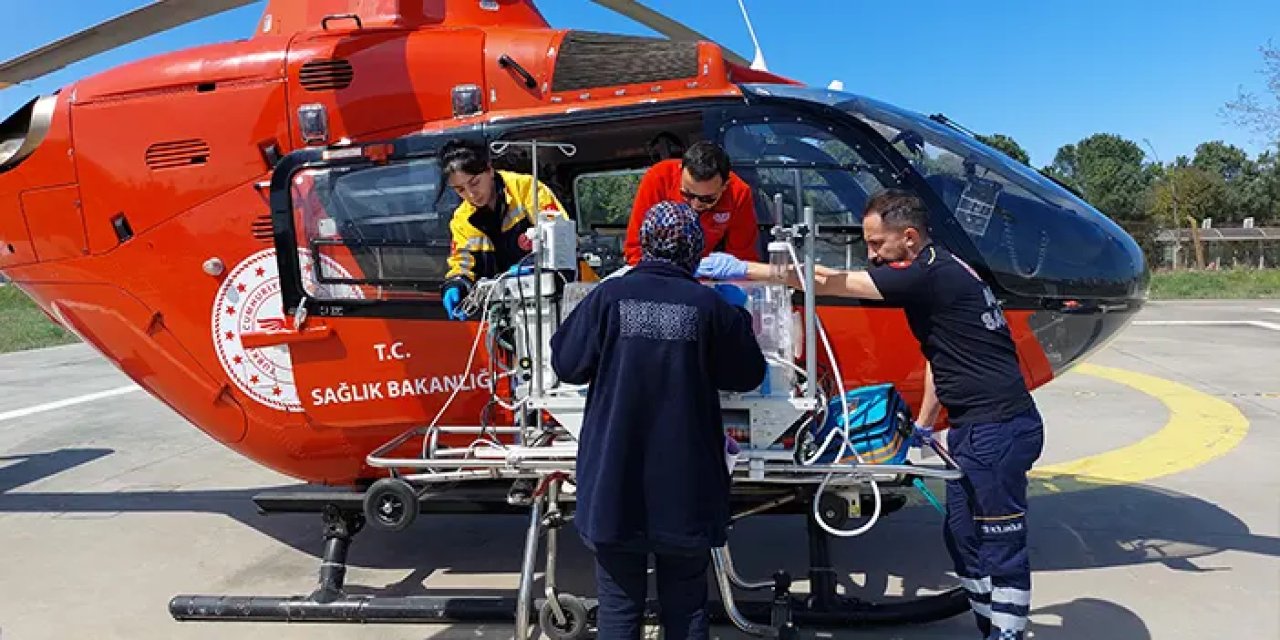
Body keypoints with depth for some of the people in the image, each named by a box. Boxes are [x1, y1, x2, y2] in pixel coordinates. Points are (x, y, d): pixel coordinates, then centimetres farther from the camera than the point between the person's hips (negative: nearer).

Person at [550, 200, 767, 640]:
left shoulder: (608, 296, -7)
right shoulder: (710, 305, -6)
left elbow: (566, 364, -2)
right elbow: (748, 374, 5)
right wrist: (737, 314, 18)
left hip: (615, 484, 0)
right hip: (685, 487, 0)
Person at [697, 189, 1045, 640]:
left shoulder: (930, 273, -17)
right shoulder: (937, 272, 14)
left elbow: (831, 282, -20)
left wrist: (742, 270, -17)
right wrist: (924, 425, 20)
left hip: (998, 429, -10)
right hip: (978, 428, 10)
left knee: (1001, 544, 1)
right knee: (963, 537, 16)